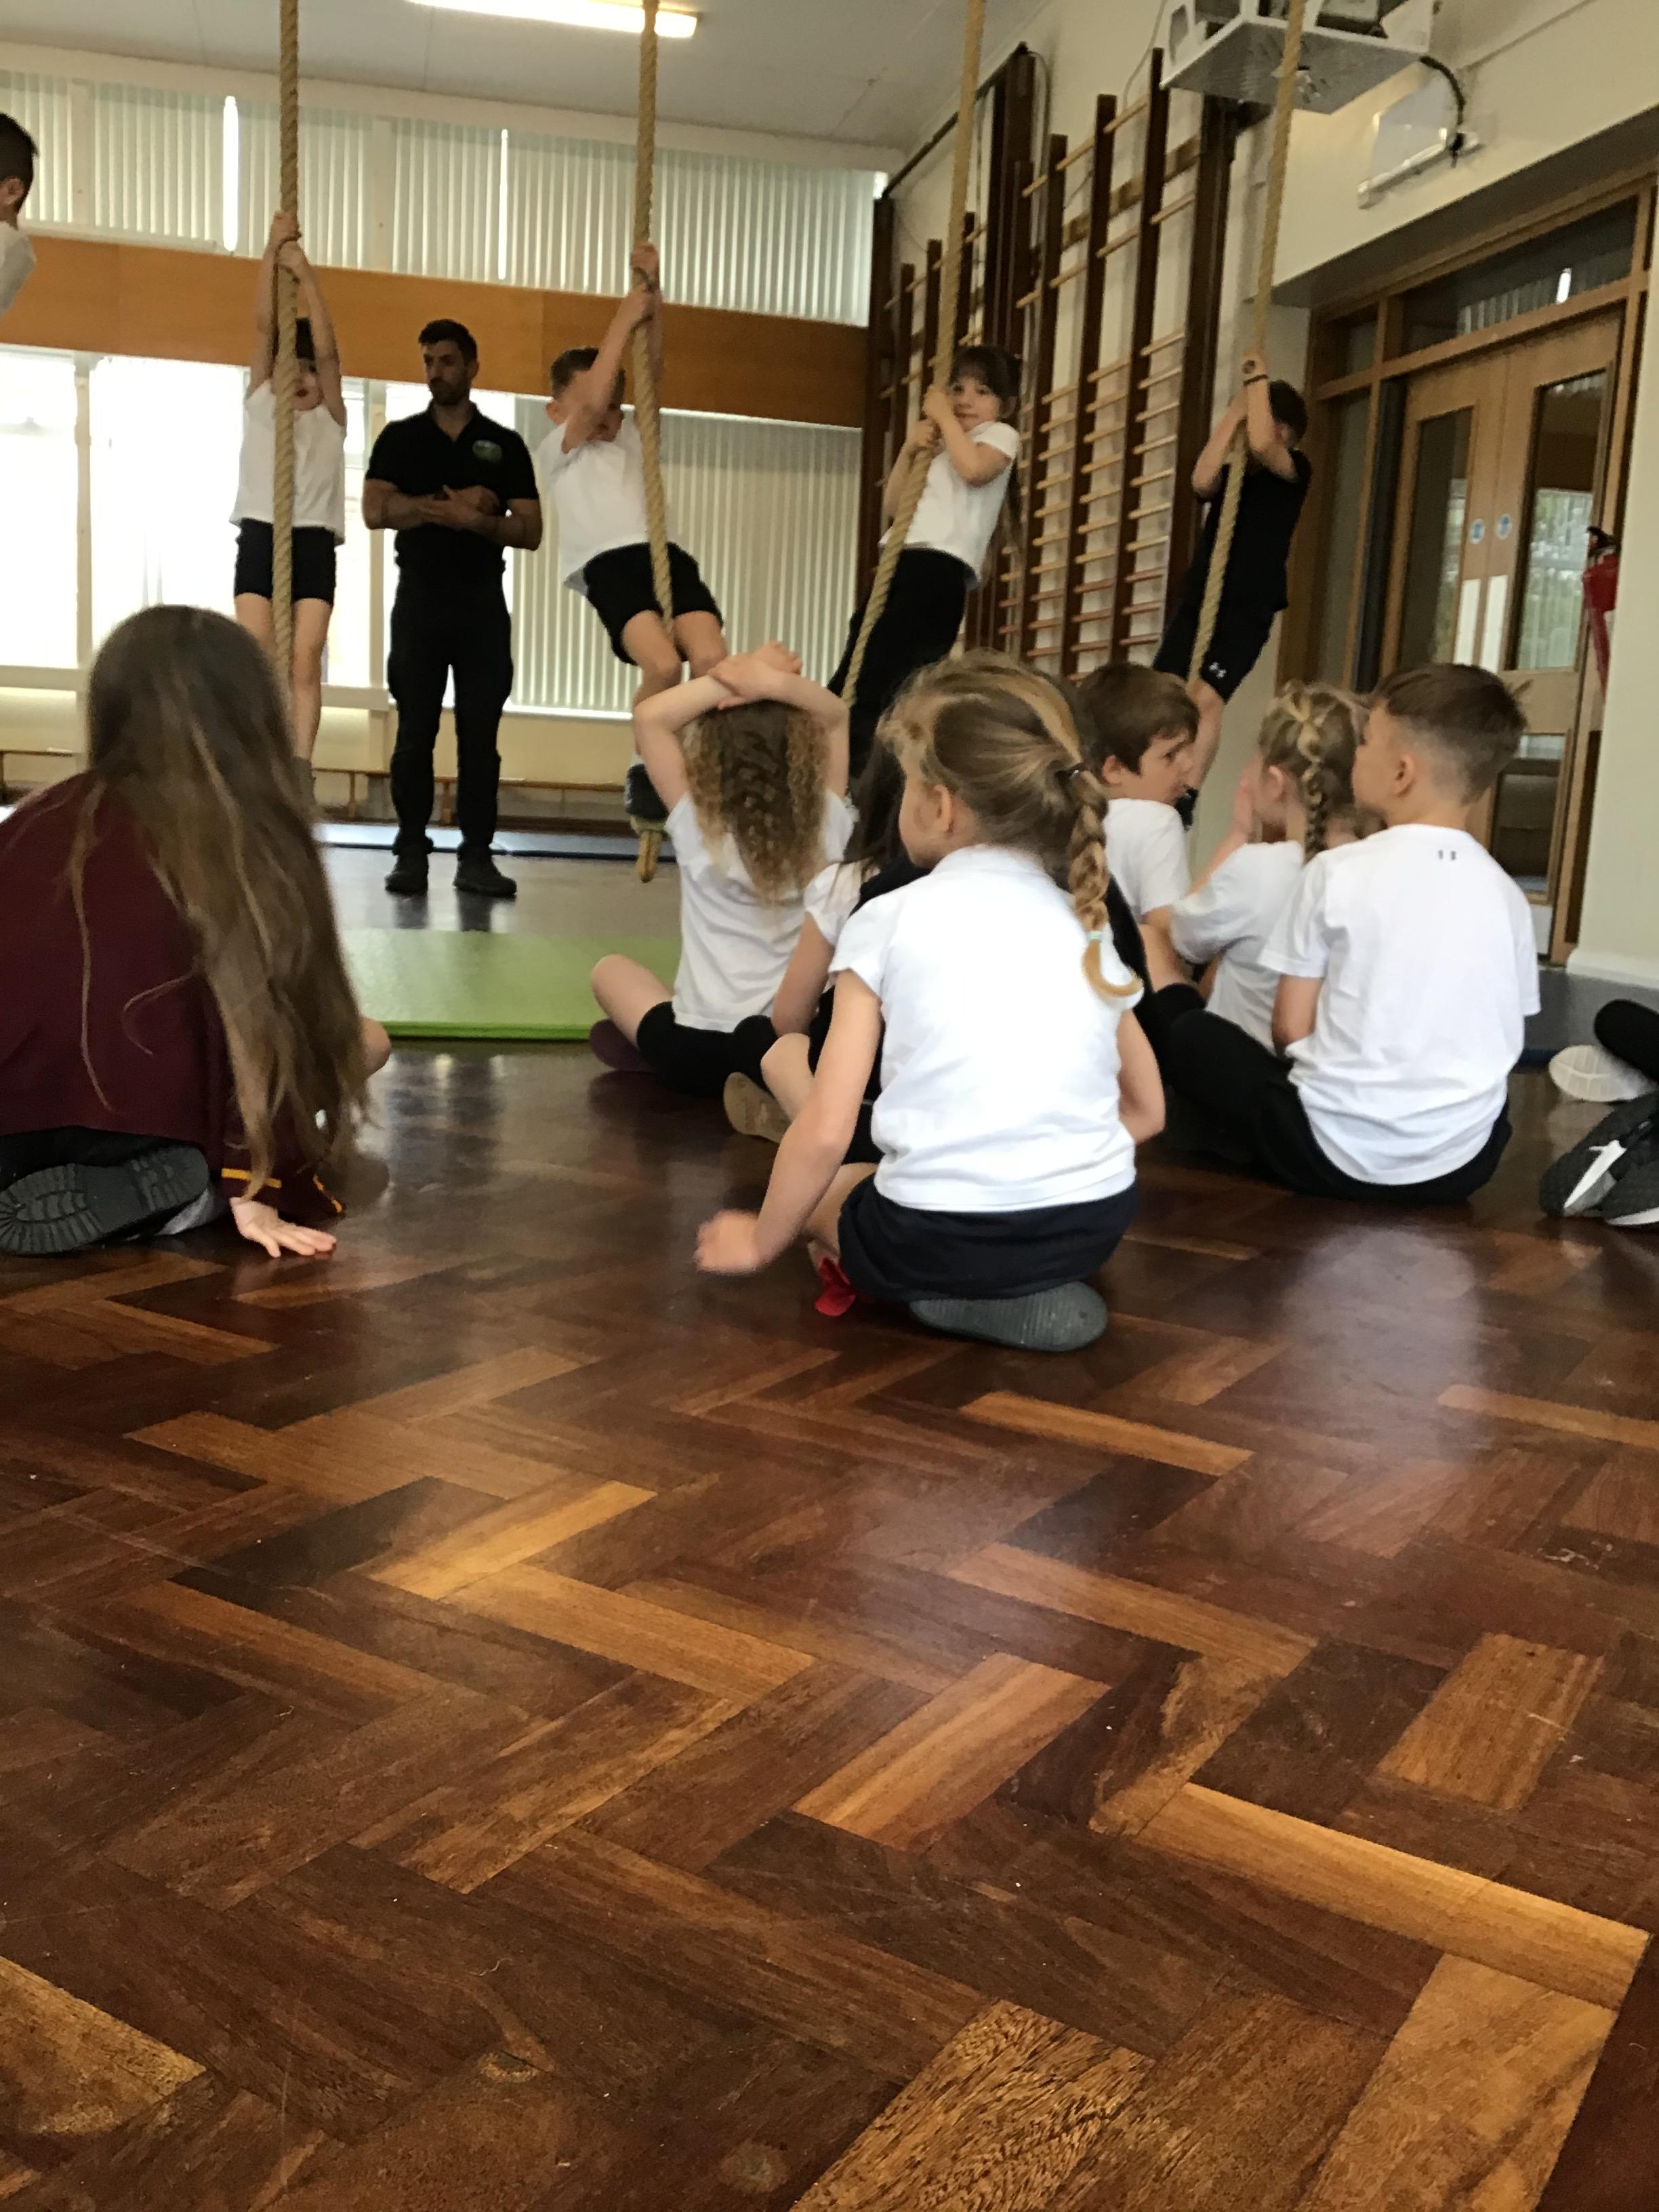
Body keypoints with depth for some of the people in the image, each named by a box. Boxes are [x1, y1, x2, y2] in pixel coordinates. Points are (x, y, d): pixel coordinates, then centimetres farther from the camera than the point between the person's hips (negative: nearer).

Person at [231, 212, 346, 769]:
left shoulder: (330, 418, 11)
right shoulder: (259, 405, 14)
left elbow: (326, 350, -3)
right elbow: (264, 328, 5)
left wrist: (305, 272, -5)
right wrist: (272, 252, -2)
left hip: (313, 542, 0)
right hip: (260, 536, 1)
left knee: (306, 663, -9)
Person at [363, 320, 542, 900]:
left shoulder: (505, 445, 8)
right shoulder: (400, 438, 7)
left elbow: (530, 532, 2)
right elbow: (375, 511, -7)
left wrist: (478, 521, -15)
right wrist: (450, 503, -13)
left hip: (483, 601, 0)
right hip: (420, 598, 0)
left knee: (480, 734, 0)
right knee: (415, 732, -1)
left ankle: (476, 856, 4)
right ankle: (412, 852, 4)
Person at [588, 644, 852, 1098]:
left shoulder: (699, 828, -15)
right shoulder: (826, 825, -7)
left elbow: (649, 716, -12)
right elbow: (835, 716, 4)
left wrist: (730, 681, -15)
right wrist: (775, 684, -14)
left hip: (699, 1053, -3)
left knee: (610, 968, 24)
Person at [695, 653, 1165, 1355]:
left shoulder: (888, 919, -2)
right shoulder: (1088, 928, 12)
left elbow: (827, 1134, -4)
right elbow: (1146, 1111, 20)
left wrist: (762, 1241, 11)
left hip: (944, 1234, -5)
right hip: (1093, 1222, 6)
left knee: (826, 1189, 26)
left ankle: (952, 1297, 2)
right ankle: (1031, 1288, 10)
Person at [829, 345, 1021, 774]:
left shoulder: (1002, 435, 8)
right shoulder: (941, 448, 31)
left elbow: (974, 469, -17)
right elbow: (891, 509, 20)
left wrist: (944, 416, -3)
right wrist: (910, 449, 7)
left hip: (941, 570, -8)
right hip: (901, 565, 8)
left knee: (877, 688, -16)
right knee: (847, 685, 1)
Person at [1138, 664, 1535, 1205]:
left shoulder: (1338, 871, -8)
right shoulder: (1506, 893, 3)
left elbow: (1291, 1028, -4)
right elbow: (1504, 1040, 8)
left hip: (1337, 1153, -4)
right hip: (1464, 1164, 5)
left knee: (1185, 1026, 13)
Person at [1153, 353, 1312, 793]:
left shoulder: (1295, 470, 2)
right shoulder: (1231, 474, 16)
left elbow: (1261, 444, -20)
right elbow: (1201, 480, -8)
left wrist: (1258, 379, -9)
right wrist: (1235, 411, -3)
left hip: (1248, 607, -6)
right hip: (1199, 598, 6)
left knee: (1206, 699, -22)